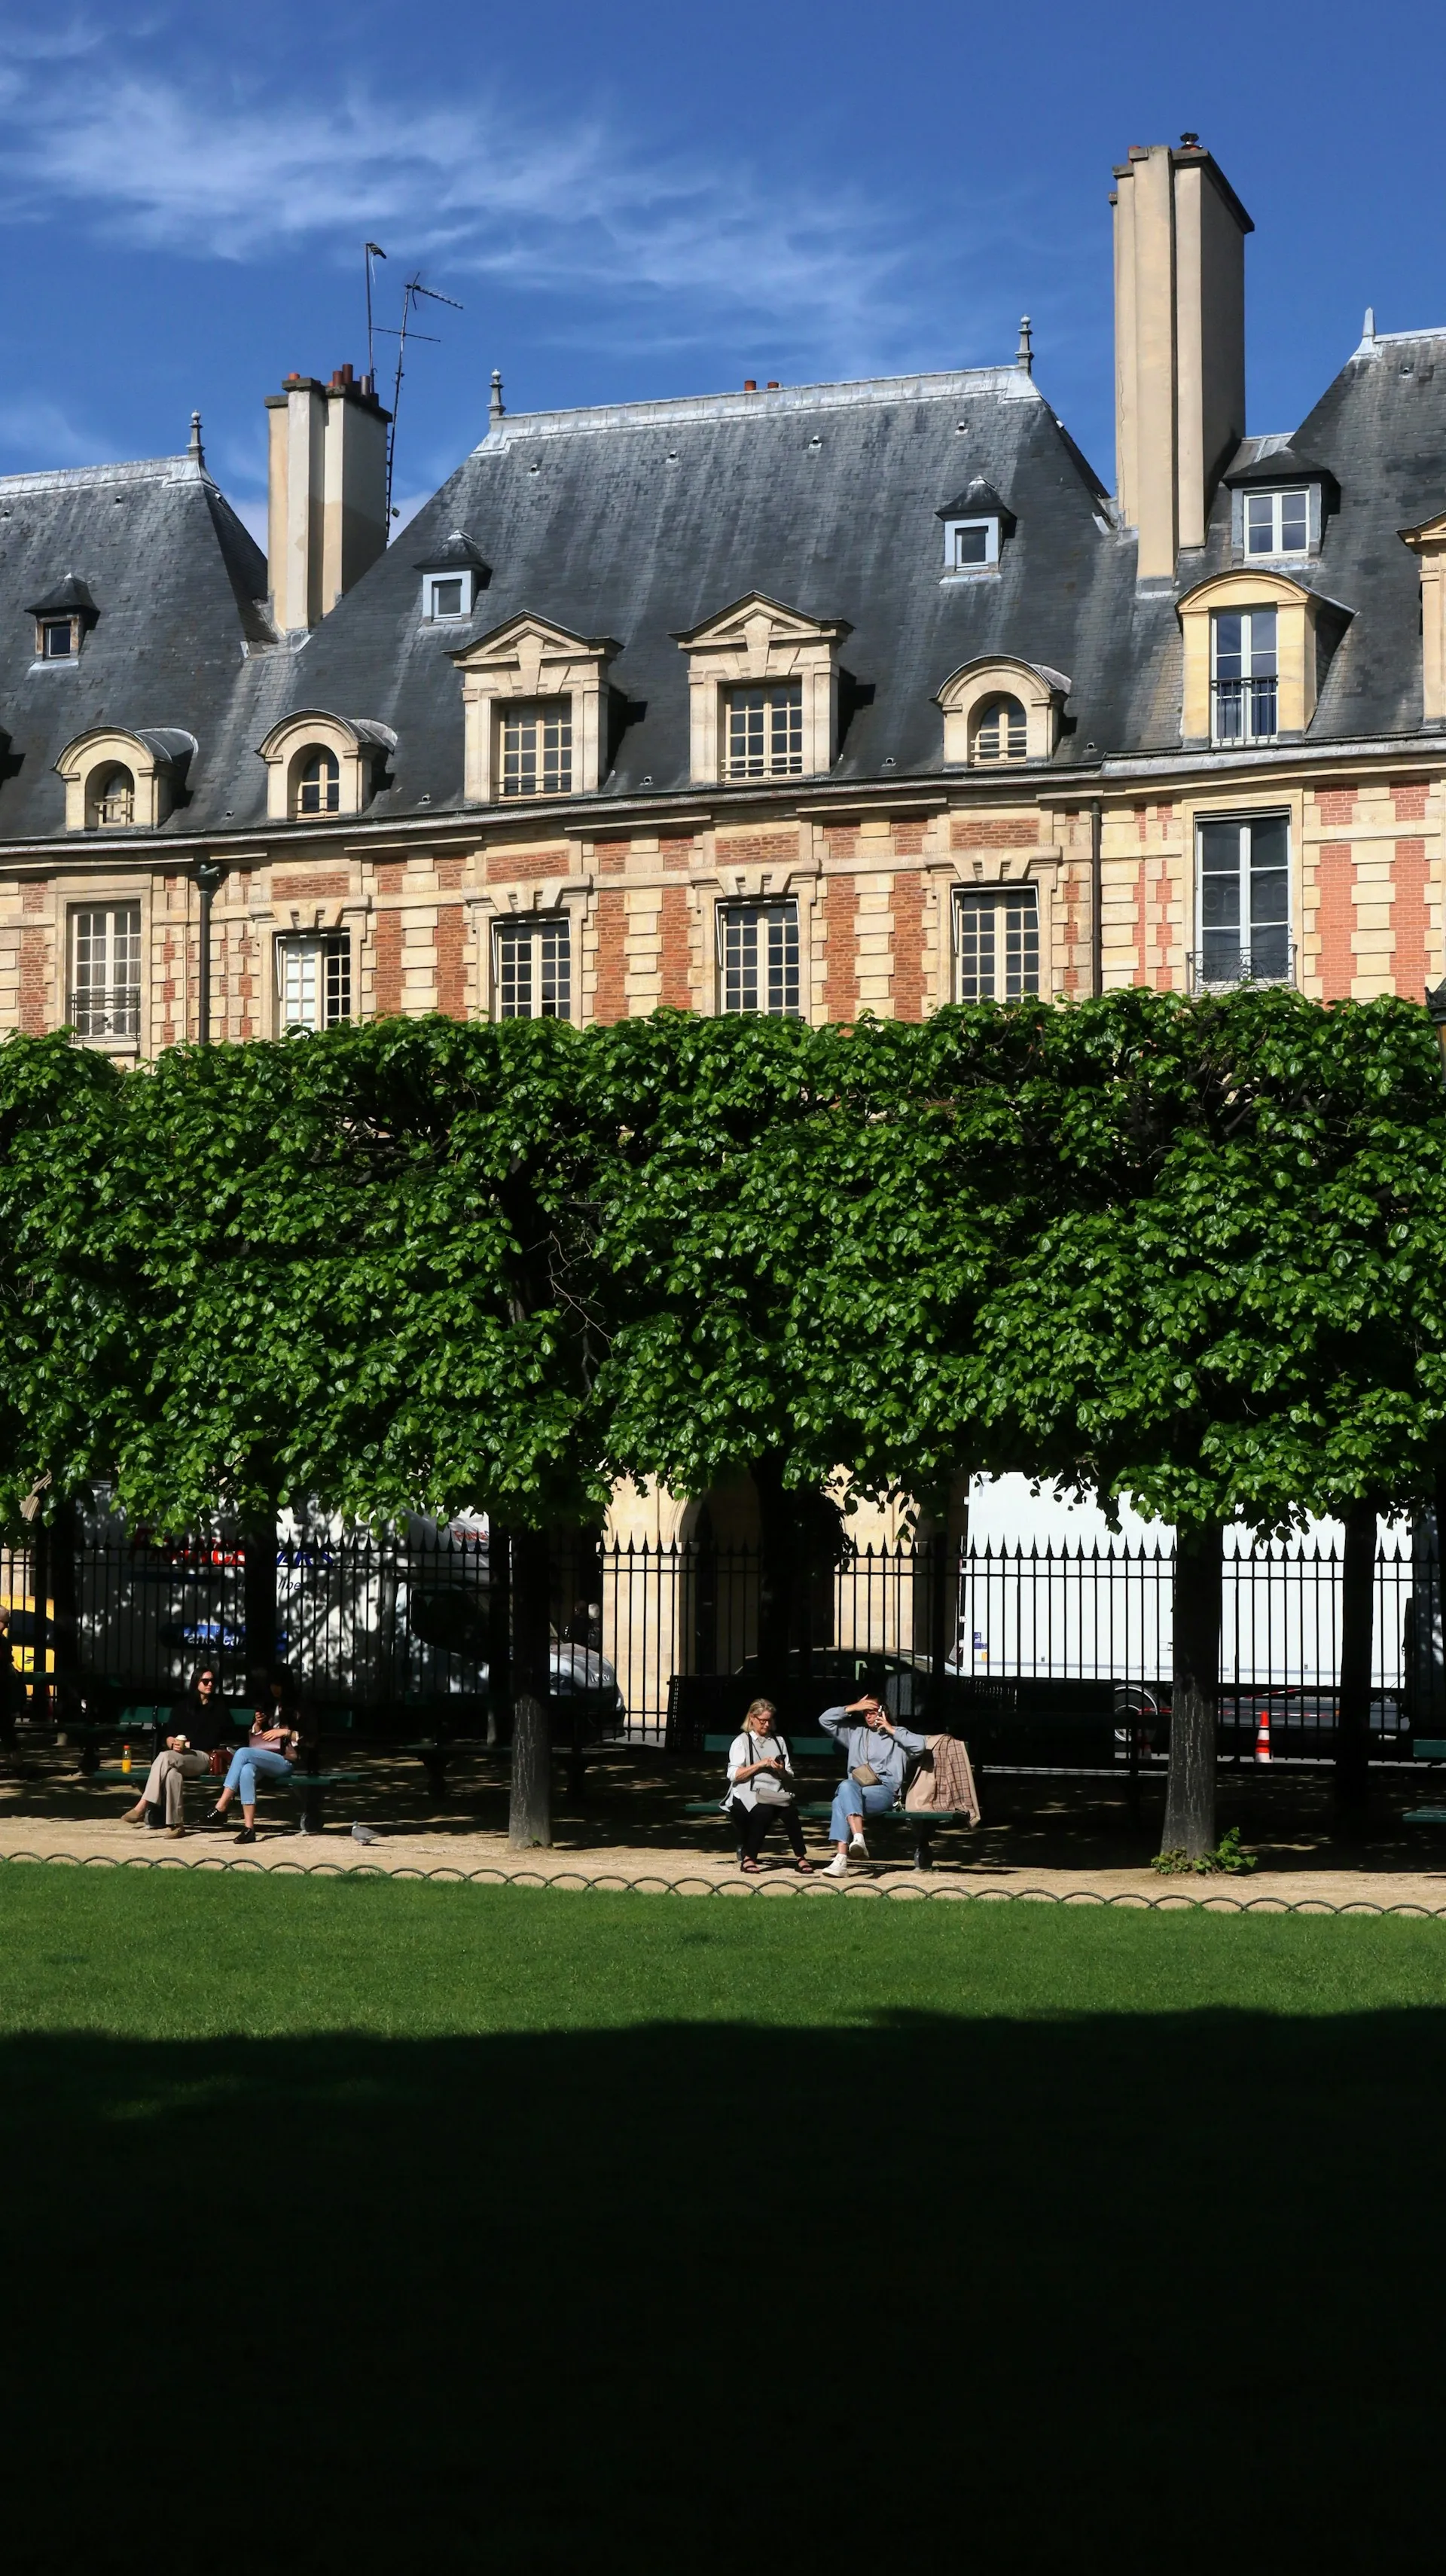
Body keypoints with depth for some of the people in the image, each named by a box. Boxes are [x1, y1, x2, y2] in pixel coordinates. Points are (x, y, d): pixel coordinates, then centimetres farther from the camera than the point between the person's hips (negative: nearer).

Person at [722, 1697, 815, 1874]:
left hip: (775, 1794, 3)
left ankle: (800, 1858, -26)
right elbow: (733, 1775, -3)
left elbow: (789, 1776, 20)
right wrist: (759, 1765, -11)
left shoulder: (778, 1741, 24)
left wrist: (782, 1771, -3)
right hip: (747, 1794, -3)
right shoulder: (742, 1741, 11)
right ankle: (748, 1858, -24)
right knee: (764, 1810, -36)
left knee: (790, 1810, -31)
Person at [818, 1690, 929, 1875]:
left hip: (885, 1792, -3)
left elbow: (921, 1745, -2)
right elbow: (825, 1720, 20)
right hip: (854, 1788, 3)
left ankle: (841, 1859, -47)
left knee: (841, 1800, -33)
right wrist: (852, 1708, 11)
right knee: (846, 1786, -36)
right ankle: (858, 1838, -50)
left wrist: (891, 1730, 4)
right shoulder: (855, 1732, 27)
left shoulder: (897, 1734, 19)